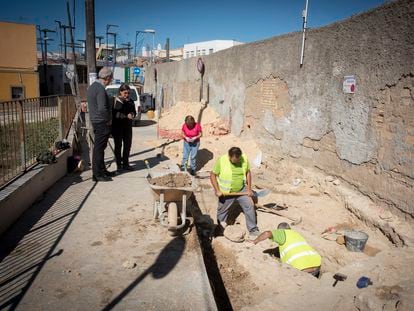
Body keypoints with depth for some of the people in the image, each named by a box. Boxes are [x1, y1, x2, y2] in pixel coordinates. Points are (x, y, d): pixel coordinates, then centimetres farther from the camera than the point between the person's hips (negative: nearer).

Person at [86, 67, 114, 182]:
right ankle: (97, 174, 4)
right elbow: (102, 109, -28)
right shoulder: (100, 89, -19)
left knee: (100, 147, 17)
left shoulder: (92, 86, 13)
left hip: (96, 121, 10)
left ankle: (102, 170, 29)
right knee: (99, 148, -3)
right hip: (102, 123, -10)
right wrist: (109, 120, -12)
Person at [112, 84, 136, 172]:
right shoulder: (115, 101, -7)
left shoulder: (130, 101, 10)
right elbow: (114, 114, -15)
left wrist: (132, 114, -9)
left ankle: (125, 164, 20)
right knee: (118, 145, 1)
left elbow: (134, 112, 15)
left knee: (128, 145, 8)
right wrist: (126, 116, -22)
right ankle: (119, 165, 8)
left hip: (128, 126, 5)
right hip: (117, 126, -5)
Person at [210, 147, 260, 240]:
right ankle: (221, 222, 45)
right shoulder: (221, 160, -22)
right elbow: (213, 175, -14)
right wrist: (217, 190, -20)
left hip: (242, 190, 2)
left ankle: (253, 230, 9)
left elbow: (248, 173, 1)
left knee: (250, 206, -4)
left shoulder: (244, 159, -14)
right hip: (226, 193, -2)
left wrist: (249, 189, -3)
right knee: (223, 210, 14)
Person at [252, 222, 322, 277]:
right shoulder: (296, 234, 33)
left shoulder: (284, 233, 12)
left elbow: (267, 233, -7)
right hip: (316, 266, 7)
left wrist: (254, 241, 10)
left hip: (302, 269, -7)